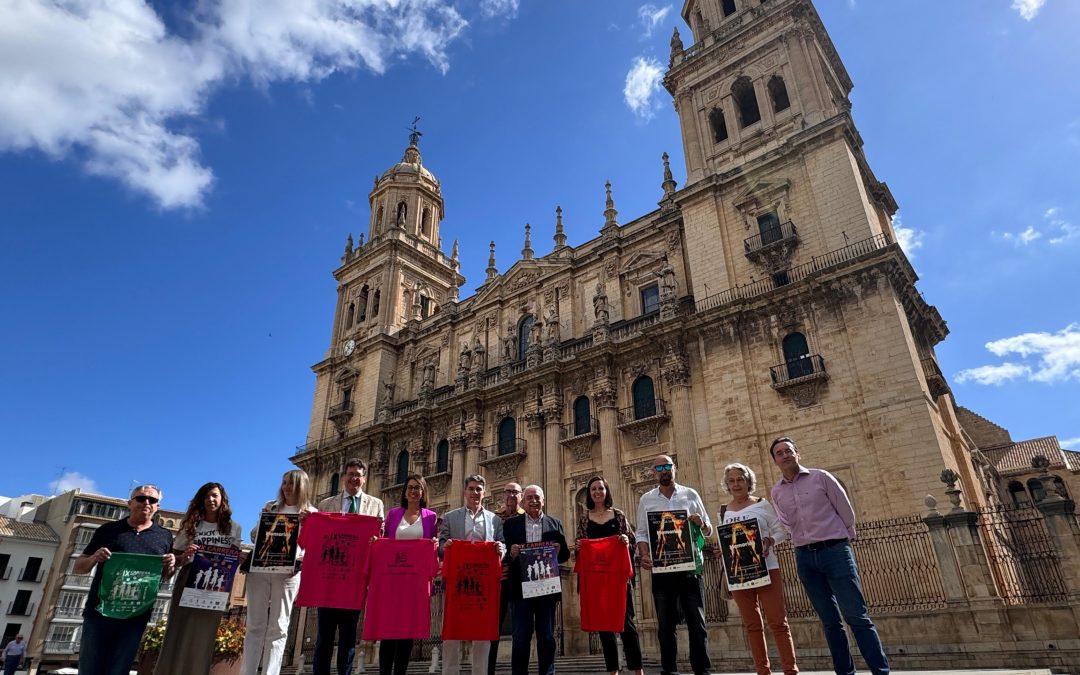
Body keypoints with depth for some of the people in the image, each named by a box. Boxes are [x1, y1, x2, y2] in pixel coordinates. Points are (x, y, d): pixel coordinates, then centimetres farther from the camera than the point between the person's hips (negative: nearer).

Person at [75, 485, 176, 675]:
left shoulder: (164, 536, 9)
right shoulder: (108, 530, 7)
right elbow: (78, 567, 11)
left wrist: (171, 565, -6)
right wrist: (94, 558, -12)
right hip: (99, 611, 0)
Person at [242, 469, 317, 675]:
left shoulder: (311, 513, 2)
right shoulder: (271, 506, 11)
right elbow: (254, 536, 15)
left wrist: (298, 562, -18)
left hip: (288, 573, -3)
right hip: (259, 568, 3)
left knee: (278, 627, 1)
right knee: (255, 625, 6)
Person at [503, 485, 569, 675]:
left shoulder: (555, 524, 10)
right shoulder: (511, 524, 6)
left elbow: (565, 554, 8)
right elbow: (503, 553, 2)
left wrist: (558, 550, -14)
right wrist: (511, 554, -19)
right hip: (521, 587, -1)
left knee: (547, 637, 8)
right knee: (520, 637, 2)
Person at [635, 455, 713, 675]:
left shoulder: (690, 495, 7)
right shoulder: (646, 499, 7)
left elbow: (708, 530, 9)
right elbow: (642, 533, 4)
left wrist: (701, 524, -14)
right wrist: (644, 555, -14)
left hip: (690, 567, 0)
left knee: (696, 621, 3)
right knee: (665, 624, 7)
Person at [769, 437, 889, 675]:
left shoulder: (821, 477, -2)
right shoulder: (776, 491, 7)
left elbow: (847, 512, 4)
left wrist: (844, 540, 8)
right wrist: (804, 541, 11)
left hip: (835, 551, -3)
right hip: (805, 557, 3)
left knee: (857, 616, -5)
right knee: (830, 621, 9)